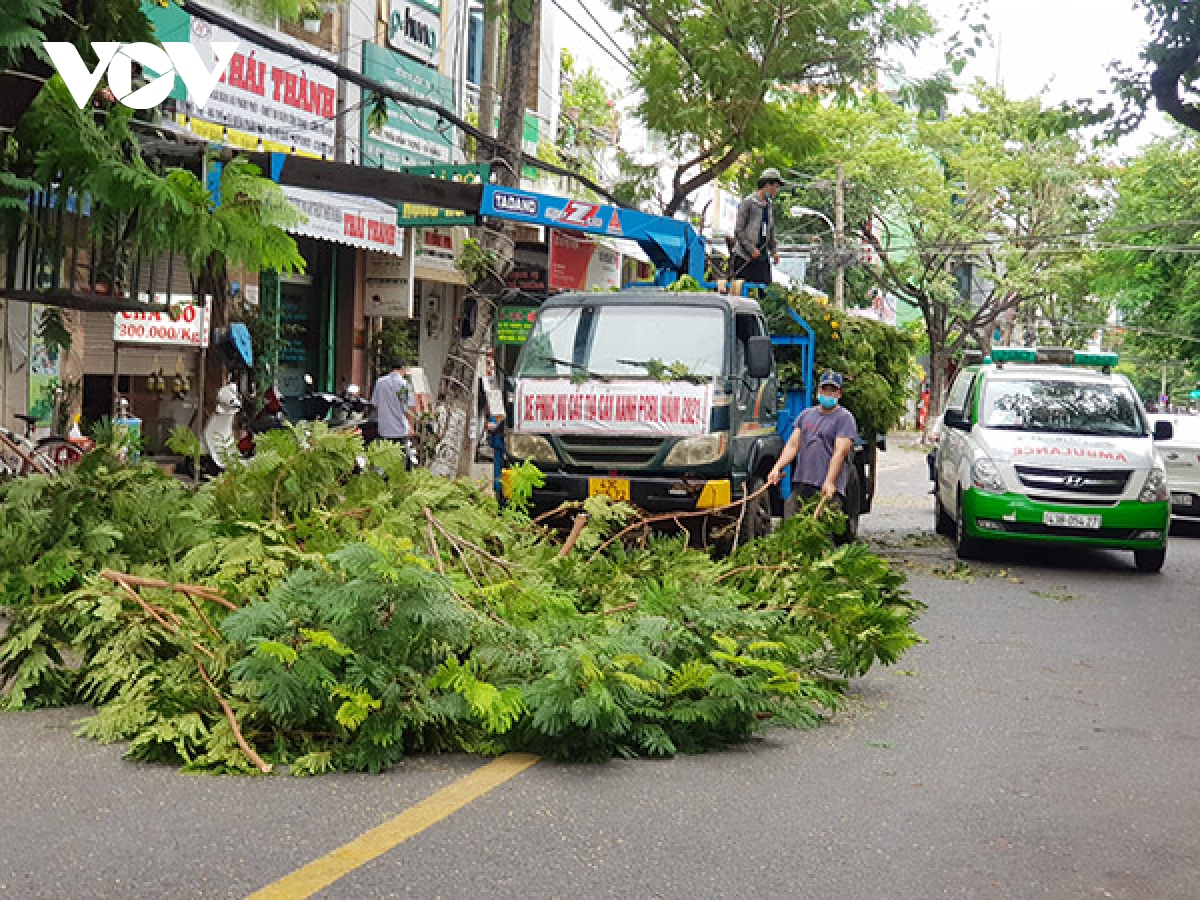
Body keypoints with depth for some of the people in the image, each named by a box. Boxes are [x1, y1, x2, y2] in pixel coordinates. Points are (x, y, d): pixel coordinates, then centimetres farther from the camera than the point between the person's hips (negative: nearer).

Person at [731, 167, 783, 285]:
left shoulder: (770, 207, 16)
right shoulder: (748, 203, -6)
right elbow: (738, 230, -10)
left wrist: (774, 251, 10)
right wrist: (751, 249, -15)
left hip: (763, 257, 7)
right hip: (745, 257, -7)